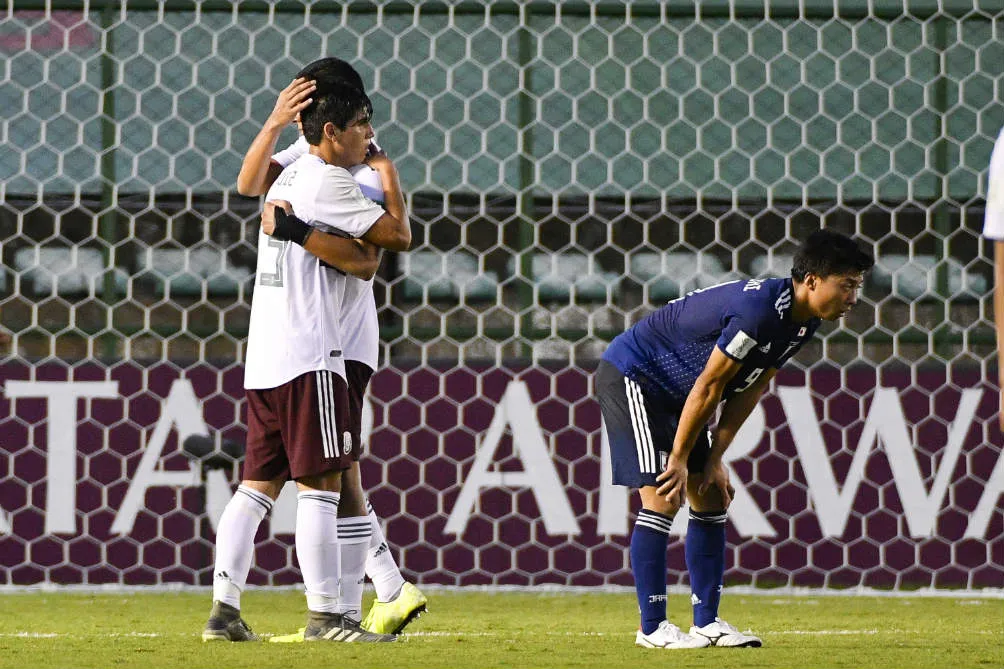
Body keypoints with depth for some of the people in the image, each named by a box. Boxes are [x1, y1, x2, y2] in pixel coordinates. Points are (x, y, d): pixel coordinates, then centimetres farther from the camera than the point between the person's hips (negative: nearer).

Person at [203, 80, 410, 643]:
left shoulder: (289, 180, 20)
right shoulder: (328, 181, -9)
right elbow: (400, 237, -6)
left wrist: (364, 254, -1)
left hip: (264, 358, 9)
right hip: (308, 354, -9)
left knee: (259, 484, 7)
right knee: (320, 484, -6)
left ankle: (224, 608, 3)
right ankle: (325, 616, -7)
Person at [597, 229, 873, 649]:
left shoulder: (801, 323, -1)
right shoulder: (758, 310, -31)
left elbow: (750, 390, 4)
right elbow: (708, 387, -26)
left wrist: (714, 460, -1)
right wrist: (679, 460, -18)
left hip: (671, 392, 10)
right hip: (630, 375, -10)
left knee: (712, 500, 7)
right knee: (663, 499, -14)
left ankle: (706, 623, 10)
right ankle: (652, 627, -9)